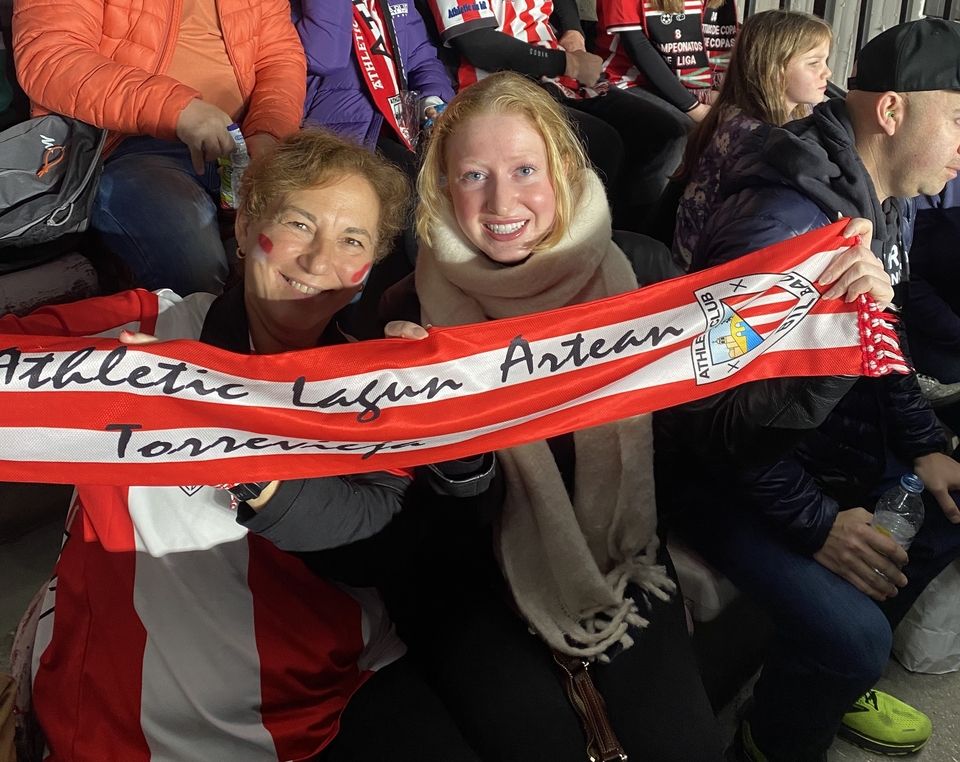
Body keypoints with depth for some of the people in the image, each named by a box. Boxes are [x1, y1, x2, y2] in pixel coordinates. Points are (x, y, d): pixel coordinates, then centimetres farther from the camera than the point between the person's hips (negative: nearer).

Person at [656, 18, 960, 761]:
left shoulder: (889, 207, 2)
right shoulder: (777, 225, -29)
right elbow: (716, 415, -25)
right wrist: (814, 524, -19)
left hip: (826, 439, 10)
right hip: (728, 467, -9)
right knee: (851, 634, -23)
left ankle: (839, 675, 29)